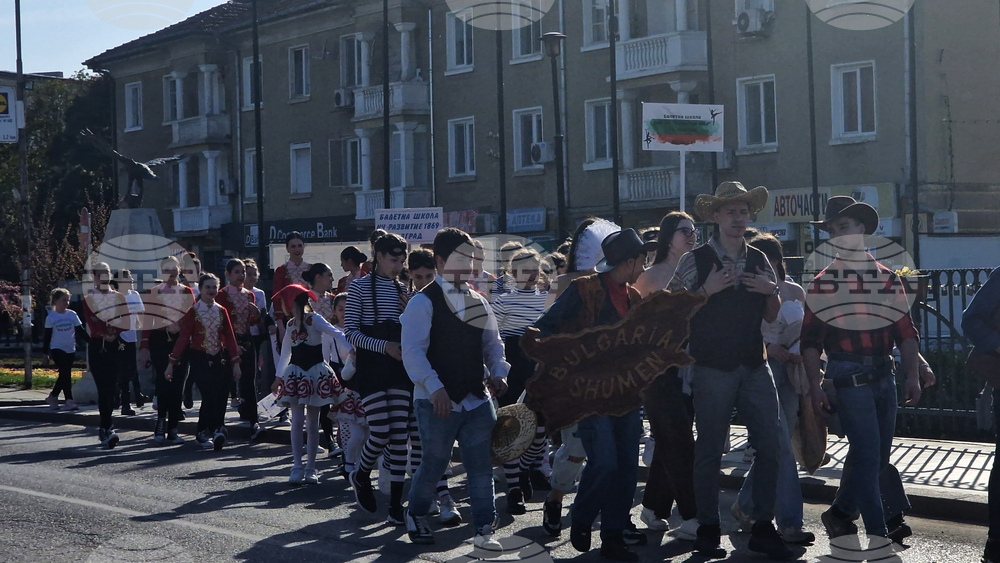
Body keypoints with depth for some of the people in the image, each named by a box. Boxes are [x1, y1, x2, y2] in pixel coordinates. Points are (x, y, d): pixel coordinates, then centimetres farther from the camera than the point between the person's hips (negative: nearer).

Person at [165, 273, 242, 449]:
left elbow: (230, 337, 8)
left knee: (221, 396, -3)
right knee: (210, 396, -14)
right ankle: (217, 430, -2)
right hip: (200, 359, -4)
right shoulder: (193, 312, -2)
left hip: (219, 359, 4)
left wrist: (236, 362, 3)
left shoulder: (222, 311, 7)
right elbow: (183, 338, -3)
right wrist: (171, 363, -6)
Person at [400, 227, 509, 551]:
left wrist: (497, 372, -1)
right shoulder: (424, 302, -9)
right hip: (438, 400, -5)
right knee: (434, 464, 5)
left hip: (477, 399, 5)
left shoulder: (478, 302, 13)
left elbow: (492, 342, 18)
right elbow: (413, 350, -17)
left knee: (481, 466, 0)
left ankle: (484, 530, 3)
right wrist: (435, 387, -26)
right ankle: (416, 516, 30)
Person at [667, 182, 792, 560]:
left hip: (755, 368, 4)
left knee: (770, 446, 0)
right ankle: (708, 530, 14)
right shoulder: (695, 261, -3)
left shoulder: (759, 261, 11)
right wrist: (707, 290, -16)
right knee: (709, 451, 2)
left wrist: (772, 291, -3)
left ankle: (763, 529, 9)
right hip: (713, 369, -4)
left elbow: (771, 317, 17)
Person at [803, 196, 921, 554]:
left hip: (884, 373, 5)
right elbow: (811, 339, -4)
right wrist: (814, 386, -10)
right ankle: (877, 533, -5)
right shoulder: (823, 283, -1)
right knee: (868, 454, -8)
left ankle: (840, 514, 29)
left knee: (878, 455, 11)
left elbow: (905, 330, 9)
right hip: (849, 375, -5)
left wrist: (913, 375, -1)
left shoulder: (888, 279, 10)